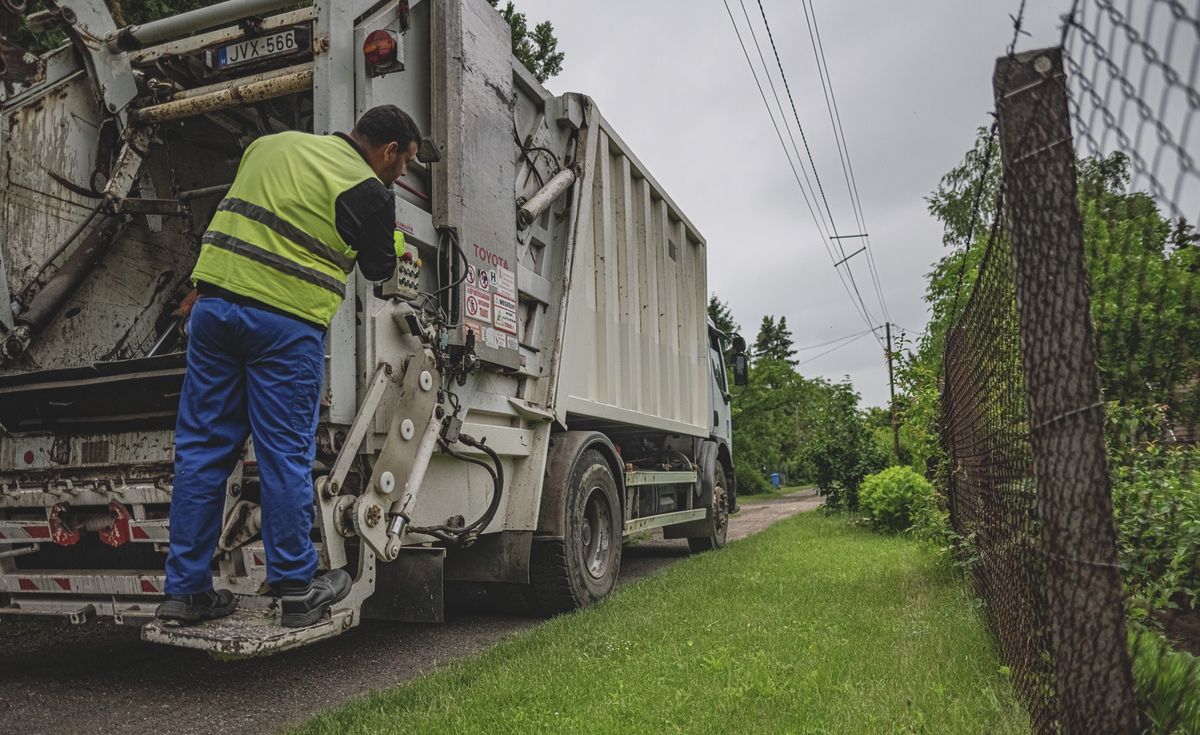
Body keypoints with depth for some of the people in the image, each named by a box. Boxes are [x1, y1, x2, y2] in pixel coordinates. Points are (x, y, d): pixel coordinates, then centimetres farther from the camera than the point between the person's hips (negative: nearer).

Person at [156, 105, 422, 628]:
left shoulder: (274, 143, 18)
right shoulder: (368, 191, -3)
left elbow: (237, 212, 23)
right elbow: (379, 269, 7)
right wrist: (386, 230, 25)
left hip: (215, 300, 6)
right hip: (287, 322, -6)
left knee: (201, 449, 9)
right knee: (286, 455, 2)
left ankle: (186, 589, 16)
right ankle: (296, 589, 12)